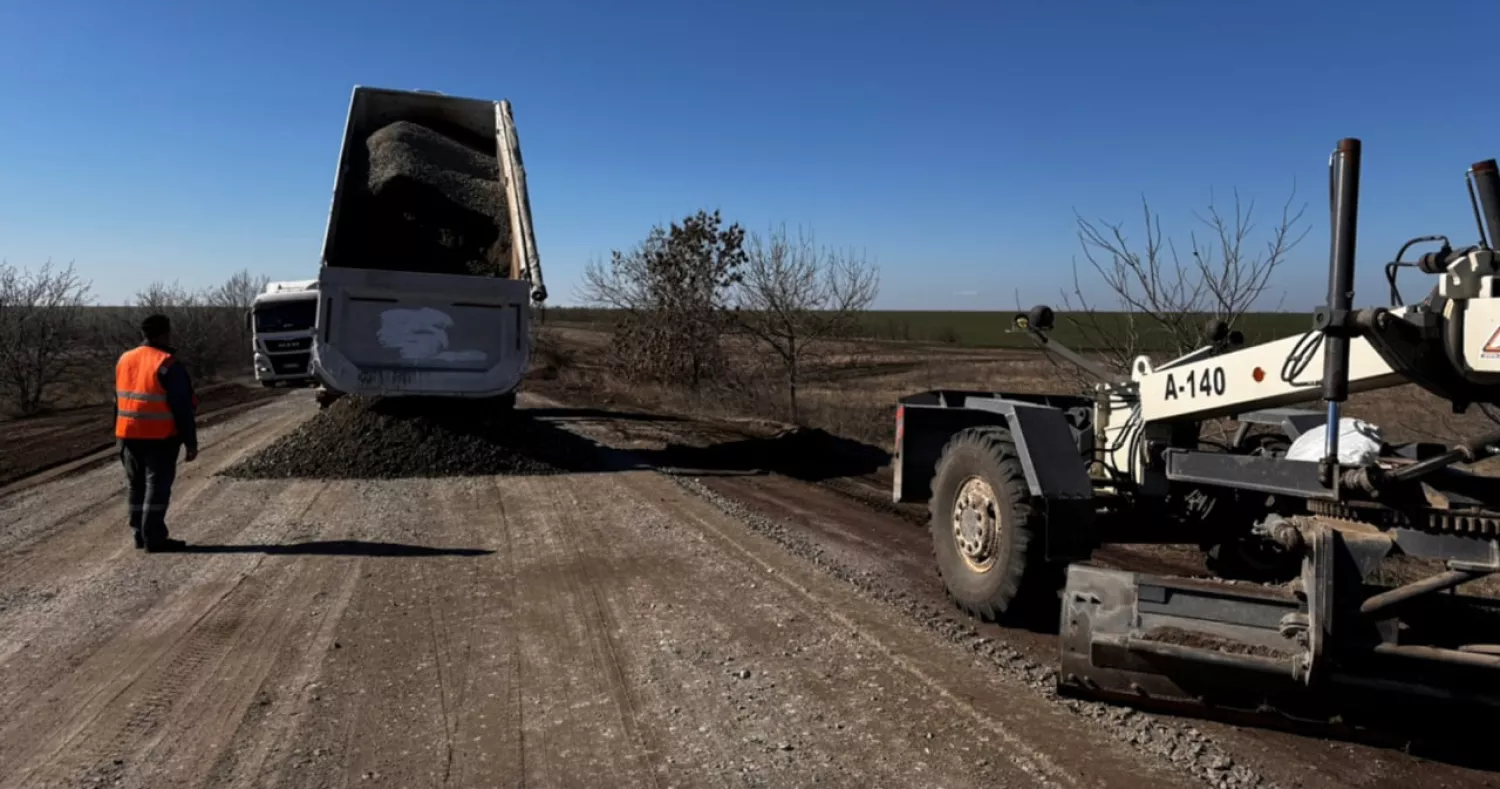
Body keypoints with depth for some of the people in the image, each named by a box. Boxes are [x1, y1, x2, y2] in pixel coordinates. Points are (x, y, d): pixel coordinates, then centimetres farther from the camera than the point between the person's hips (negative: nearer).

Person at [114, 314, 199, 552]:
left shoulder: (125, 360, 11)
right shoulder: (168, 365, -13)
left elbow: (118, 401, 18)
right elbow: (183, 407, -14)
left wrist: (120, 436, 24)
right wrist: (191, 442, -11)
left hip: (129, 436, 7)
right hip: (160, 437, -7)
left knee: (137, 486, 14)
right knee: (157, 487, -3)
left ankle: (141, 535, 19)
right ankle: (153, 538, -2)